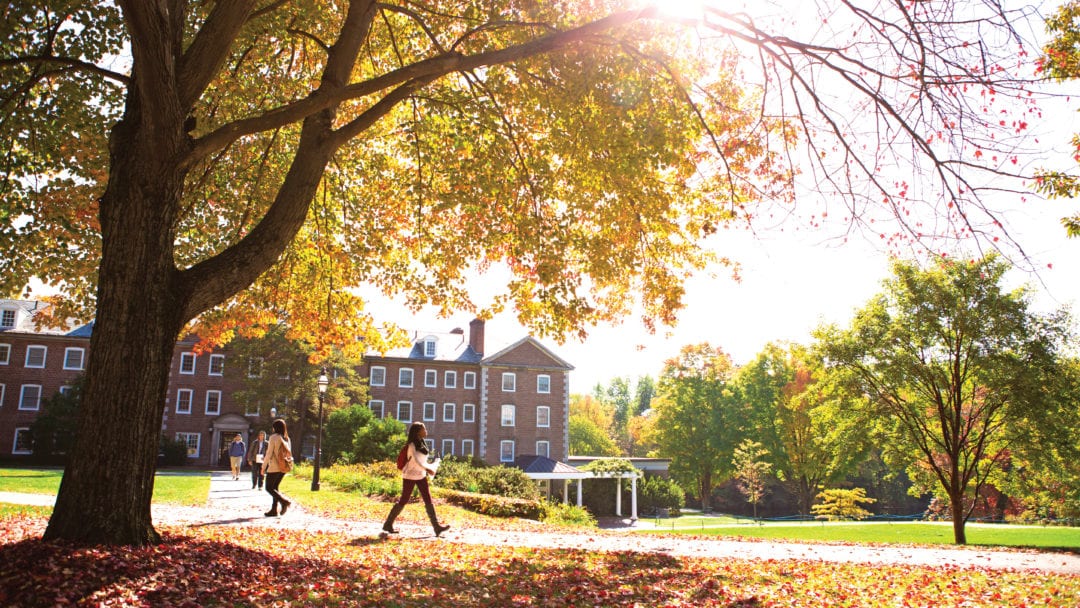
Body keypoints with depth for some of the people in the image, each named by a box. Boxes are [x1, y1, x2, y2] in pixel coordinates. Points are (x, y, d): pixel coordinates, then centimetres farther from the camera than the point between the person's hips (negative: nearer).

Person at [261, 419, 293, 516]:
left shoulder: (274, 437, -11)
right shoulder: (287, 438, 8)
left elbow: (269, 453, -12)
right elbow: (289, 454, 11)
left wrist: (263, 467, -5)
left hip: (274, 467, -7)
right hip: (283, 468, 7)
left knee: (269, 488, 2)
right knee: (275, 487, 15)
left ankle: (284, 501, -16)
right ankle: (274, 510, 13)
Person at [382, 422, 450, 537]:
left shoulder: (422, 443, 8)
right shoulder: (412, 445, -16)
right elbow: (415, 459, -30)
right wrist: (427, 469, -40)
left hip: (421, 475, 7)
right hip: (410, 476, -7)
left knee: (428, 500, 0)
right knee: (403, 501, 2)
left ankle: (437, 527, -3)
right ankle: (388, 525, 16)